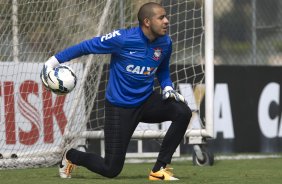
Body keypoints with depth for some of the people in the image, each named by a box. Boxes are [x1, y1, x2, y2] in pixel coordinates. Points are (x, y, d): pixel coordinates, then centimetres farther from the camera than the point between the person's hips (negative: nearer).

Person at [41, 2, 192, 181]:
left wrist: (168, 88, -5)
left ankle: (159, 170, -11)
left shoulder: (165, 43, -5)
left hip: (146, 101, 5)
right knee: (111, 170, -5)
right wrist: (54, 61, -11)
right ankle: (70, 156, 28)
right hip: (120, 107, -5)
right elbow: (85, 47, -11)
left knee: (183, 112, -22)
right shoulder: (122, 39, -21)